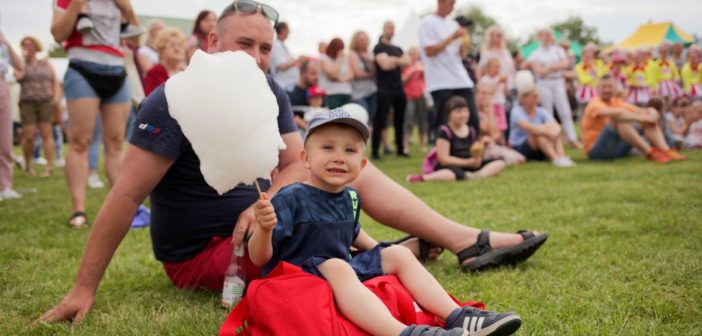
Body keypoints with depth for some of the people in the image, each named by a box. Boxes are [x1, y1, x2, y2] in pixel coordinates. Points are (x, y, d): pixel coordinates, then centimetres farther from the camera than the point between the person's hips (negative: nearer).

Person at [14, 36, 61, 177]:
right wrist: (23, 57, -4)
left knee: (47, 134, -8)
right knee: (29, 136, -6)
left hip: (46, 102, 0)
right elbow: (18, 76, -12)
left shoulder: (45, 64, 13)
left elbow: (55, 82, 12)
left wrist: (57, 97, -5)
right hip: (27, 103, 0)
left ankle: (49, 167, -12)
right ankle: (28, 165, 15)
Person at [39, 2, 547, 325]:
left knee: (352, 167, 0)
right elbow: (127, 196, -24)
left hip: (253, 223, 7)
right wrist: (84, 288, -24)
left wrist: (263, 204, -26)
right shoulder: (177, 102, -22)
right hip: (199, 254, -7)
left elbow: (299, 162, -4)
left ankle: (469, 242, -3)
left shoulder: (268, 93, -2)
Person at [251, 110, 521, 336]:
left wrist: (381, 252, 20)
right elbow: (259, 259, -16)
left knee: (399, 255, 3)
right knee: (335, 266, -36)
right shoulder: (291, 198, -14)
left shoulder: (350, 198, 7)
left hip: (344, 270, 8)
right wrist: (264, 228, -36)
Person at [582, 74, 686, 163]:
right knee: (619, 119, -31)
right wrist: (639, 117, -34)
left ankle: (666, 151, -22)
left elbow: (638, 110, -1)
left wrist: (651, 114, -21)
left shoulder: (617, 102, 12)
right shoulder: (595, 103, -11)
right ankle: (650, 153, -32)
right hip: (596, 150, -7)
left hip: (617, 148, 7)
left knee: (648, 122, -4)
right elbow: (616, 113, -32)